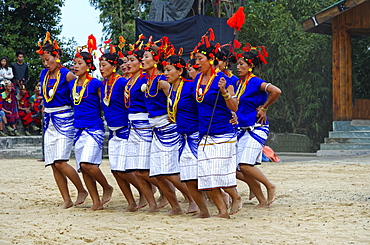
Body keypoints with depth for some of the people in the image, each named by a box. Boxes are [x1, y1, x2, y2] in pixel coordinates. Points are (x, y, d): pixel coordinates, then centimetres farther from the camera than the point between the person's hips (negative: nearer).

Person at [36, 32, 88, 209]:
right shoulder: (44, 74, 10)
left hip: (64, 119, -7)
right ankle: (66, 200, 9)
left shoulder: (66, 75, -9)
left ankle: (82, 190, 3)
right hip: (49, 120, 7)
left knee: (60, 162, -15)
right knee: (53, 164, 2)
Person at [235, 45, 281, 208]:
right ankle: (262, 201, 10)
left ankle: (270, 187, 4)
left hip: (257, 129, -8)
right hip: (243, 129, 8)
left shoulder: (255, 82, -12)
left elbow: (276, 91, -28)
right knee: (242, 167, 2)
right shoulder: (239, 83, 12)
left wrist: (263, 109, -17)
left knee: (246, 165, -17)